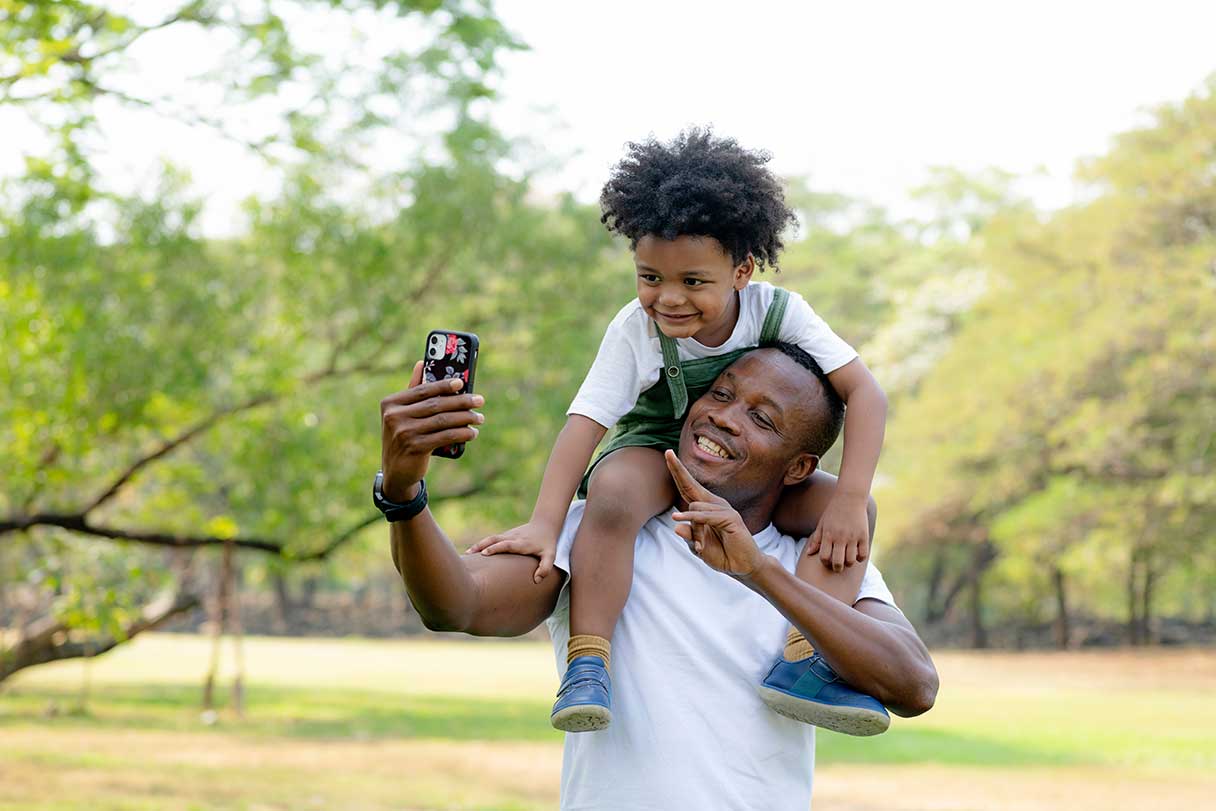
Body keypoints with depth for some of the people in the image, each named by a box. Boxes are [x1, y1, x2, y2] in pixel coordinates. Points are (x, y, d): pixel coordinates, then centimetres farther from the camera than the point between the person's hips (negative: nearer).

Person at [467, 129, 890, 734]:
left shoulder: (779, 313, -18)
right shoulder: (635, 331, -19)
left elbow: (865, 394, -20)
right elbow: (586, 421, -24)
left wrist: (849, 502, -31)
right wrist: (544, 524, -36)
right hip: (656, 453, -2)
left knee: (845, 510, -24)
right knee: (614, 496, -37)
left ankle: (800, 658, -31)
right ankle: (587, 662, -36)